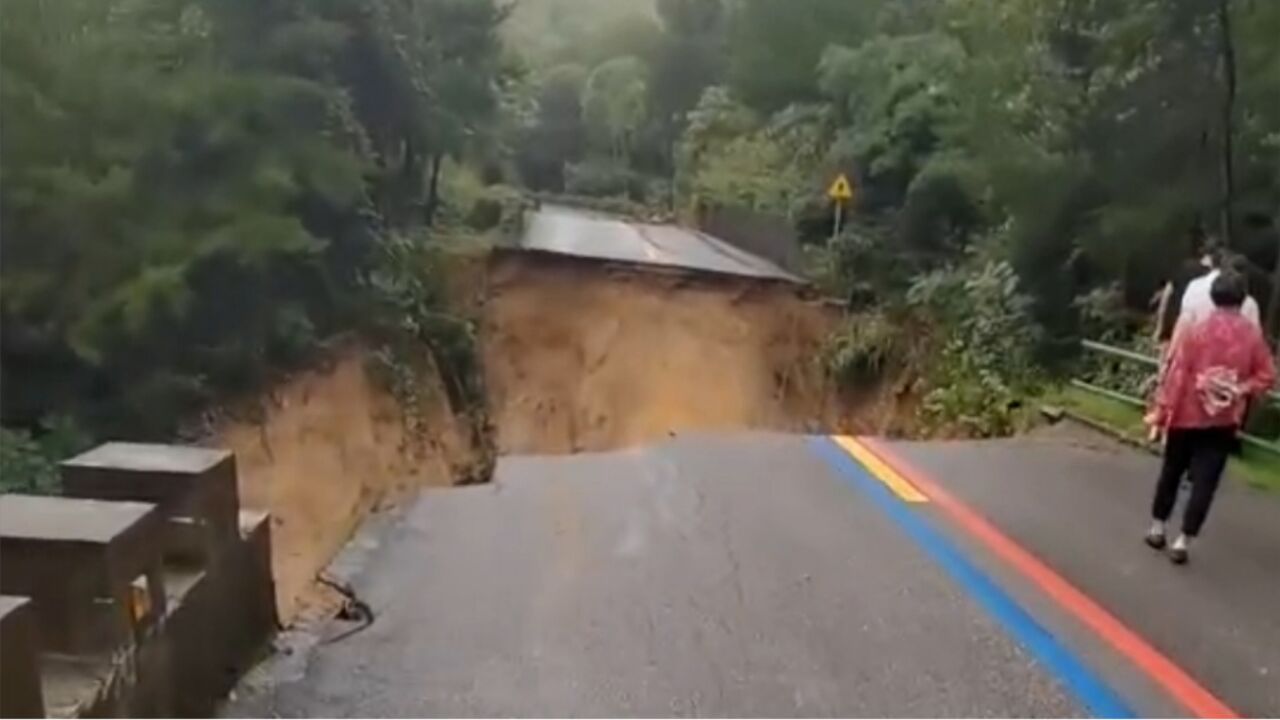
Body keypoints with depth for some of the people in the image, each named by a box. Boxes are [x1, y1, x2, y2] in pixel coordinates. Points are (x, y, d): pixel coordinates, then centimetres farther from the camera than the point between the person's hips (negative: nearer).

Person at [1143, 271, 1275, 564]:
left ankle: (1157, 529, 25)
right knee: (1205, 481, 4)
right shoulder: (1253, 335, -4)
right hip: (1224, 421, 1)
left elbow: (1176, 374, -11)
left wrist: (1162, 410, -6)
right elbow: (1266, 376, -2)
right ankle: (1183, 542, 3)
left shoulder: (1194, 330, -11)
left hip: (1186, 416, -1)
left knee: (1171, 472, 16)